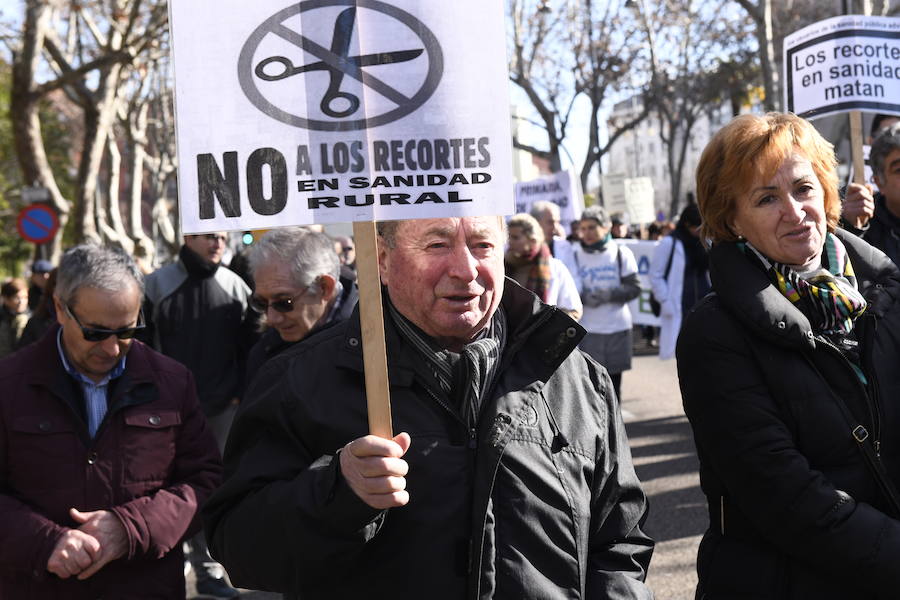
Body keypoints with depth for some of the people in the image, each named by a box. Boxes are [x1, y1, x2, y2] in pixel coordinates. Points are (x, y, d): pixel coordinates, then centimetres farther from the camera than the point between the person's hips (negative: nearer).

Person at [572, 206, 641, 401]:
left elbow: (634, 288, -2)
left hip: (617, 327, 0)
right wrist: (585, 298, -18)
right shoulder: (576, 254, 3)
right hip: (587, 329, 0)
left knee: (613, 383, 10)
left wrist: (610, 295, -17)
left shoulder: (621, 253, 1)